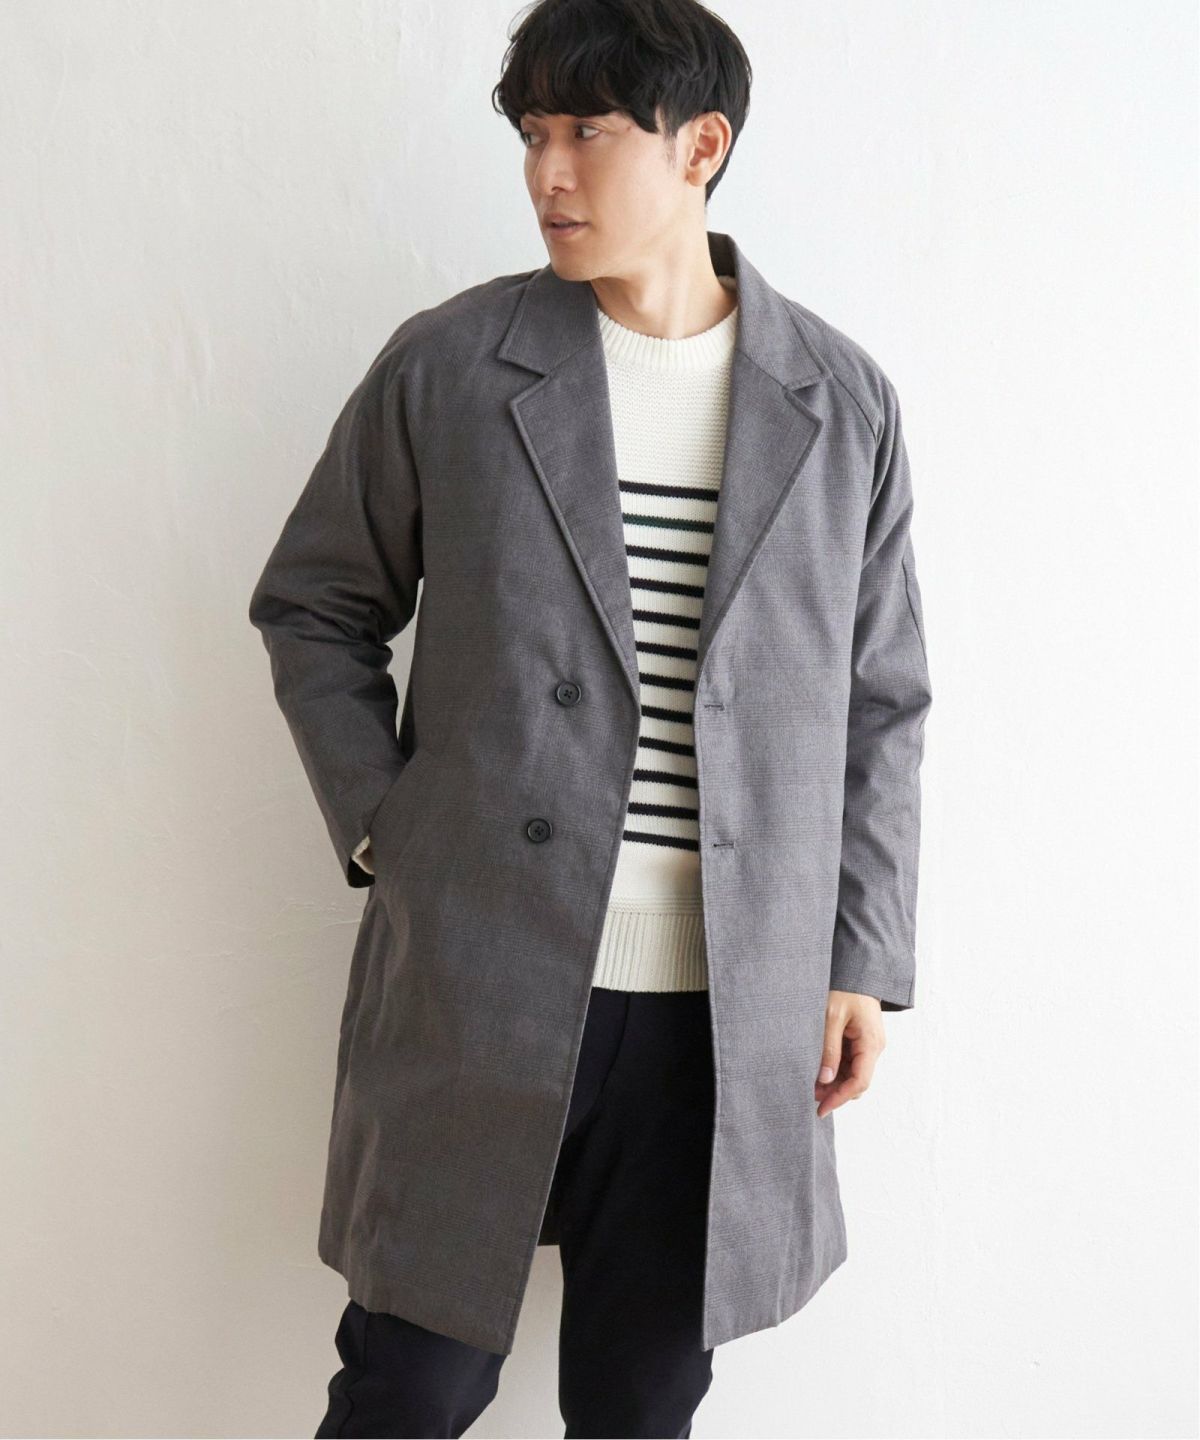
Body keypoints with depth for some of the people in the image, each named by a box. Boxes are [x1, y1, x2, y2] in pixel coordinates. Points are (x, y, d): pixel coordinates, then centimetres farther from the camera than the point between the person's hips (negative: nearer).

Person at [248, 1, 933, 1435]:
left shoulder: (841, 403, 3)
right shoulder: (448, 365, 0)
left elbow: (879, 702, 8)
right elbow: (312, 607, 10)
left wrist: (863, 960, 6)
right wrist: (379, 824, -2)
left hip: (723, 1009, 1)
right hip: (476, 980, -1)